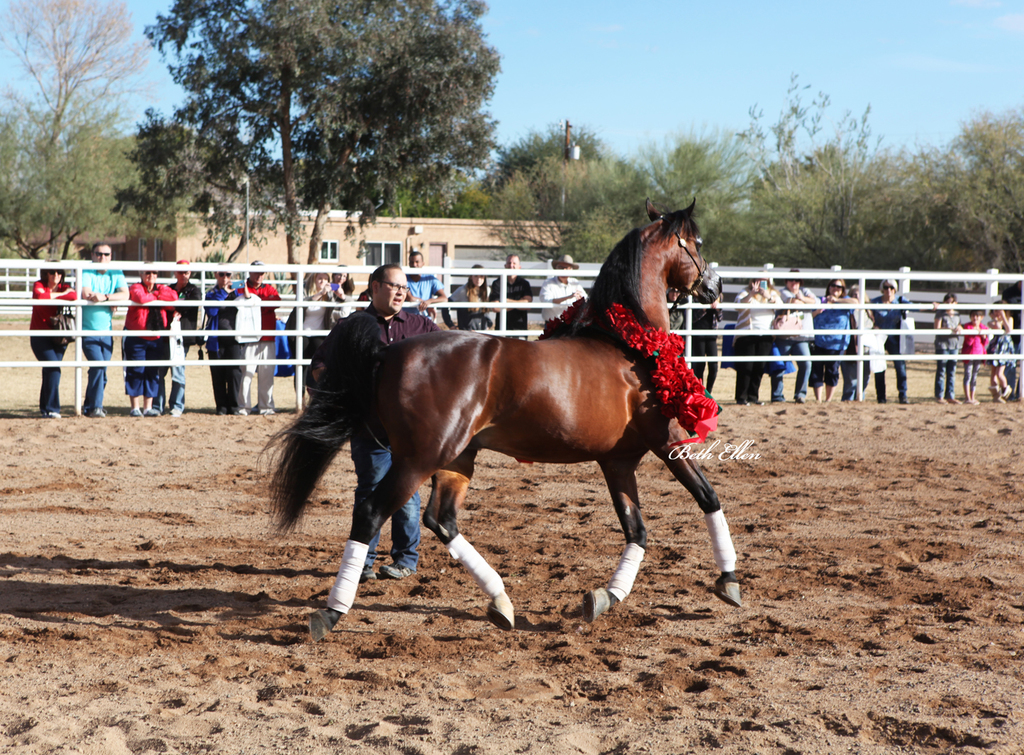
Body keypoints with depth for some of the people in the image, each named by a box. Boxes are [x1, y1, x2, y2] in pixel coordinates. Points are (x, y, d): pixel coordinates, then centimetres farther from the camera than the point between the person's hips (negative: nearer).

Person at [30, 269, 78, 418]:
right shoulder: (39, 285, -3)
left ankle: (44, 407, 23)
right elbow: (40, 296, -27)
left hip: (58, 337, 4)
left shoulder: (64, 288, 4)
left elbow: (74, 296, -20)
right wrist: (62, 294, -15)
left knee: (50, 371, 6)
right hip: (40, 336, -4)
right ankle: (51, 409, -16)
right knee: (53, 369, -18)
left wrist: (52, 296, -18)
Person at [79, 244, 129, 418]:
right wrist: (111, 300, -14)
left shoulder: (116, 274, 6)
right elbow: (86, 294, -22)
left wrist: (104, 296, -23)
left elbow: (125, 295, -9)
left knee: (101, 371, 7)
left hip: (106, 331, 5)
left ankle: (89, 407, 21)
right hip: (88, 330, -5)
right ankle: (95, 407, -15)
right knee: (98, 364, -19)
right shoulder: (86, 272, -6)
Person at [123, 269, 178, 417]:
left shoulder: (161, 288, 12)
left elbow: (174, 298, -8)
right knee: (136, 372, -4)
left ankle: (148, 408, 11)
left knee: (152, 373, 5)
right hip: (136, 339, -5)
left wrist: (156, 294, -11)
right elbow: (141, 298, -25)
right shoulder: (136, 288, -2)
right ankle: (135, 408, 2)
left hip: (156, 339, 5)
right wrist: (156, 297, -8)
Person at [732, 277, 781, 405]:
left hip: (765, 336, 4)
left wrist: (769, 297, -23)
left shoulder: (772, 293, 14)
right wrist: (752, 293, -33)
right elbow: (740, 302, -17)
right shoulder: (746, 292, 3)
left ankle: (753, 396, 10)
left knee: (760, 367, 2)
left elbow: (779, 304, -5)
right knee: (745, 367, -8)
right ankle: (741, 397, -4)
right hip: (746, 335, -4)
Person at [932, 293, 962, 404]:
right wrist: (951, 329, -22)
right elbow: (937, 329, -12)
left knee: (952, 372, 7)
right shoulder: (940, 313, -3)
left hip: (954, 345, 6)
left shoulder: (957, 315, 15)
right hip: (942, 344, -6)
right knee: (941, 371, -3)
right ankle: (939, 396, 2)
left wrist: (959, 329, -3)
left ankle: (950, 396, 11)